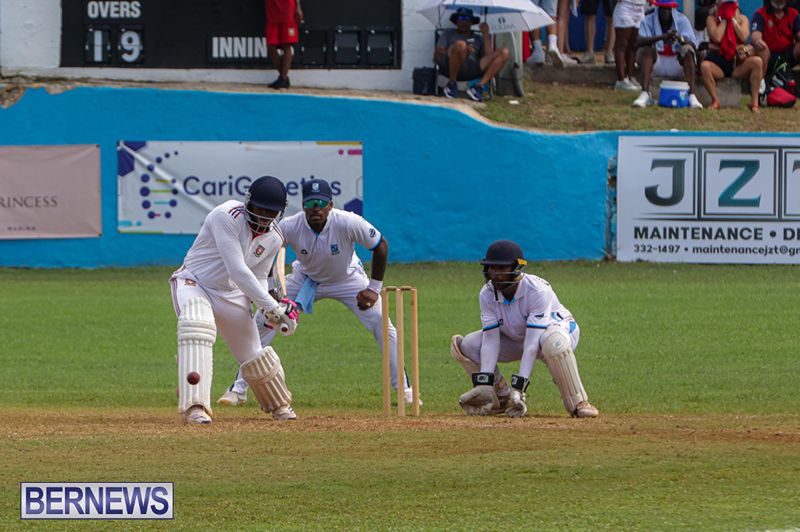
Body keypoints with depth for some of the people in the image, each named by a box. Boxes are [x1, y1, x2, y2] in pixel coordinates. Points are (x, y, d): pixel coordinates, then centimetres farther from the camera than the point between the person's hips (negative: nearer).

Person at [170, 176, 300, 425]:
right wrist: (271, 306, -32)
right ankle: (195, 407, -41)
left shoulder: (273, 239, -3)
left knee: (253, 355, 8)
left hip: (230, 293, 6)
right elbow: (238, 270, -31)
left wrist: (268, 309, -16)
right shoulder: (227, 217, -26)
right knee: (197, 327, -36)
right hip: (194, 283, -6)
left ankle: (279, 404, 39)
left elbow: (258, 278, 7)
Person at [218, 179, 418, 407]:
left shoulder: (348, 223, -33)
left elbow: (380, 245, -19)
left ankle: (403, 389, -1)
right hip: (305, 279, 1)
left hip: (347, 279, -1)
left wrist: (374, 289, -20)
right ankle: (239, 389, -1)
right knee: (263, 321, -11)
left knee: (381, 324, -15)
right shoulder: (289, 227, -29)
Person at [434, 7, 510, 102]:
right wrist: (464, 52, -2)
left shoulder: (478, 38, 30)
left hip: (472, 69, 3)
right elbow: (437, 54, 10)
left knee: (504, 53, -12)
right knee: (460, 44, -37)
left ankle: (479, 87, -26)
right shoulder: (449, 34, 26)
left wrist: (486, 35, 10)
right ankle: (451, 85, -20)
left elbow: (489, 56, 13)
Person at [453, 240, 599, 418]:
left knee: (554, 342, -44)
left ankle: (577, 403, -28)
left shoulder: (537, 290, -33)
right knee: (465, 345, -14)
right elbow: (490, 341, -20)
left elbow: (532, 343, -37)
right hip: (515, 340, 6)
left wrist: (518, 385, -43)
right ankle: (502, 398, 3)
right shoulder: (487, 294, -17)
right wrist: (484, 383, -33)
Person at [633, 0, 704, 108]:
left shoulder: (681, 20, 0)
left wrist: (680, 39, -34)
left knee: (687, 49, -28)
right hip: (657, 61, 0)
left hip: (677, 63, 0)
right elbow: (640, 41, -21)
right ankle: (645, 94, -39)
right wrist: (662, 37, -35)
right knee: (647, 49, -28)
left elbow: (693, 46, -11)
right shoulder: (648, 21, -2)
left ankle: (692, 95, -39)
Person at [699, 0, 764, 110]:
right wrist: (724, 20, -9)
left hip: (737, 61, 2)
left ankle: (754, 102, -25)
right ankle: (715, 100, -21)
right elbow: (716, 38, -17)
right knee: (704, 66, -36)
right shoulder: (712, 18, 1)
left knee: (757, 62, -27)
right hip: (717, 62, -2)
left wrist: (733, 19, -8)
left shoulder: (742, 19, 8)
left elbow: (743, 37, -12)